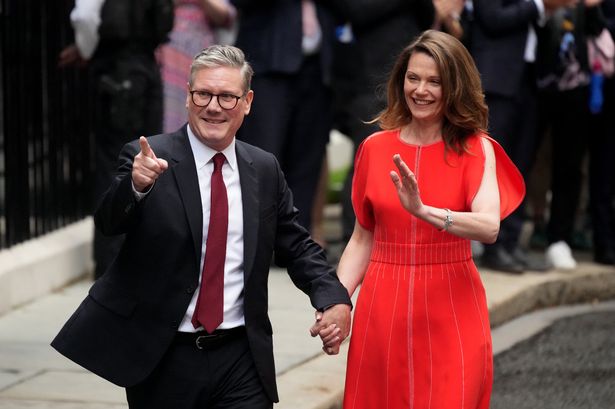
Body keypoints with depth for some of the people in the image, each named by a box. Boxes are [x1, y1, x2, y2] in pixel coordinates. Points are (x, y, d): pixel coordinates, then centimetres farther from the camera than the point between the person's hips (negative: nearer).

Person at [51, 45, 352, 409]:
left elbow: (295, 246, 14)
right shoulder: (149, 159, -5)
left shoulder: (265, 169, 7)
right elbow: (109, 222, -18)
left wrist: (334, 297, -3)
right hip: (162, 361, -2)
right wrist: (136, 185, -38)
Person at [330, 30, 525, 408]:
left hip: (452, 310, -2)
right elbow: (363, 239, 11)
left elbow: (490, 227, -19)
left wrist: (425, 211, -35)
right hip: (383, 310, 2)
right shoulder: (375, 148, 5)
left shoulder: (475, 149, -3)